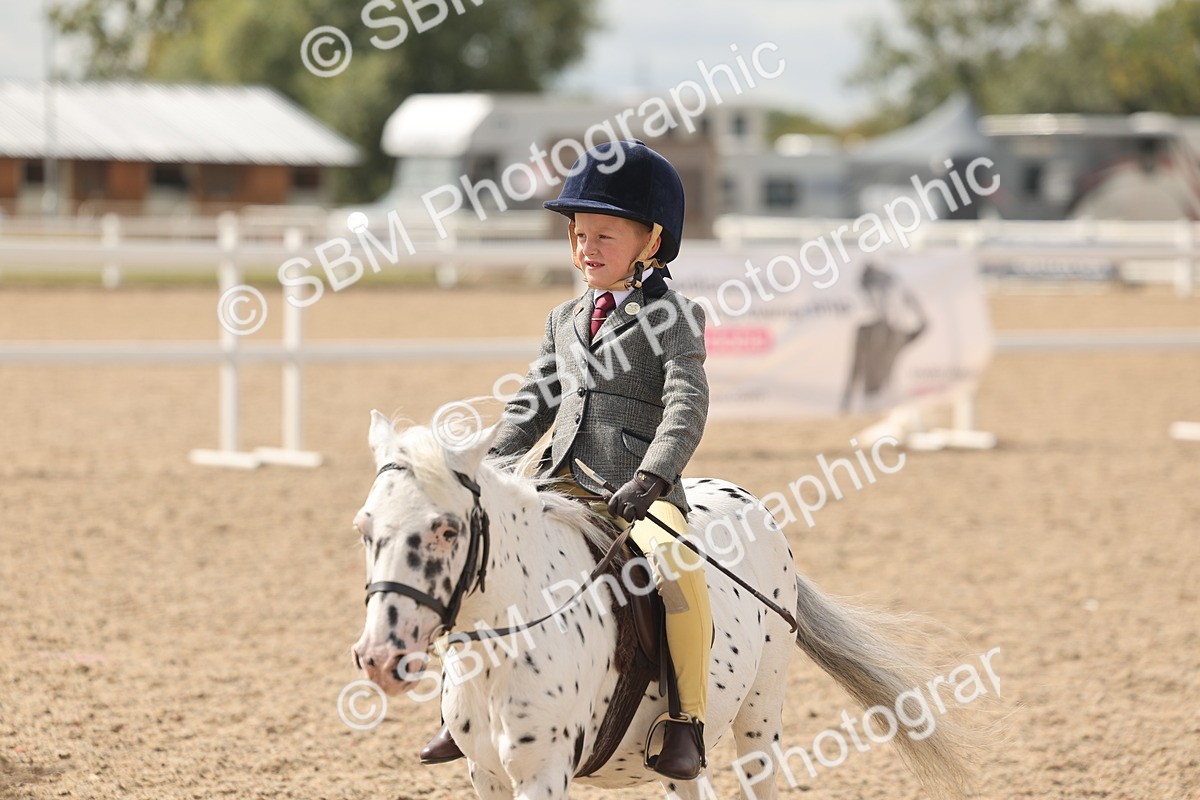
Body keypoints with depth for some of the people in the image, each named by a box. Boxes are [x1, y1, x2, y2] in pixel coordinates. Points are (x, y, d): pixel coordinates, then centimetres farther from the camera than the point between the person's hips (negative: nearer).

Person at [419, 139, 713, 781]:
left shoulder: (675, 318, -1)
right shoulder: (565, 321, 19)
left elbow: (687, 407, -13)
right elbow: (531, 408, 22)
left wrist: (649, 480, -28)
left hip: (640, 492, -7)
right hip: (562, 488, 7)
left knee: (678, 568, -34)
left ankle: (687, 721, -22)